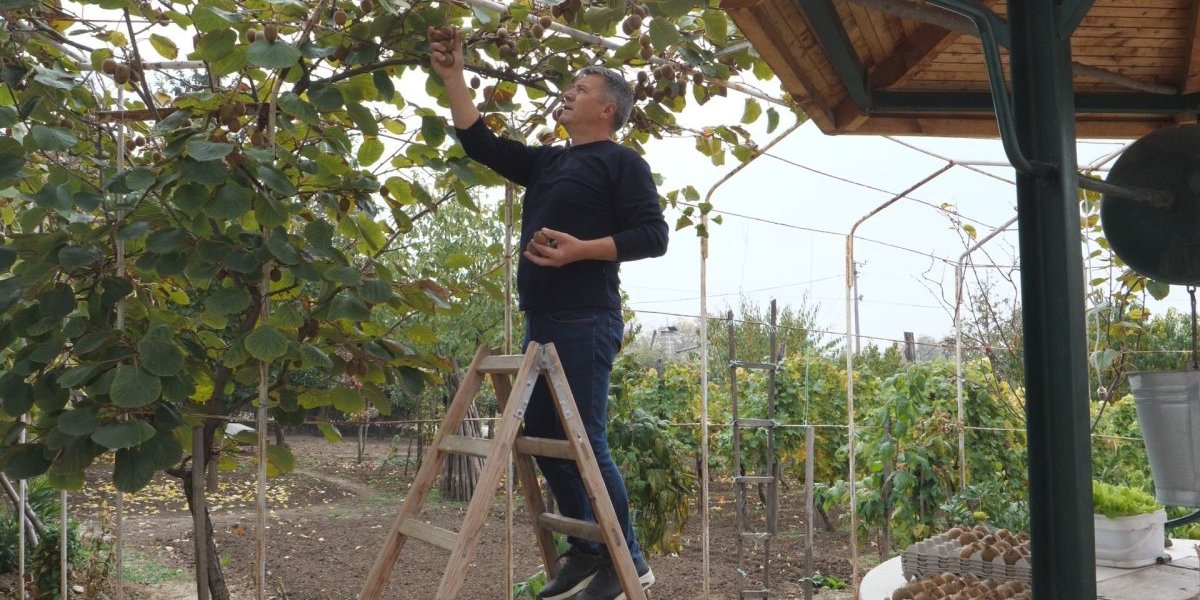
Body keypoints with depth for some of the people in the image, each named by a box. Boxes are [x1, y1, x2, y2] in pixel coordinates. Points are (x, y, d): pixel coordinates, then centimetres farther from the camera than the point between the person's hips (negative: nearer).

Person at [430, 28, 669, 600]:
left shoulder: (621, 162, -1)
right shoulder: (546, 161, 22)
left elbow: (652, 235, -10)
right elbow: (479, 143, 24)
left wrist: (580, 248, -19)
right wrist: (452, 76, 19)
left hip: (586, 322, -8)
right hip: (542, 323, 9)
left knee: (586, 442, -9)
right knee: (543, 438, 9)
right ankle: (585, 552, 19)